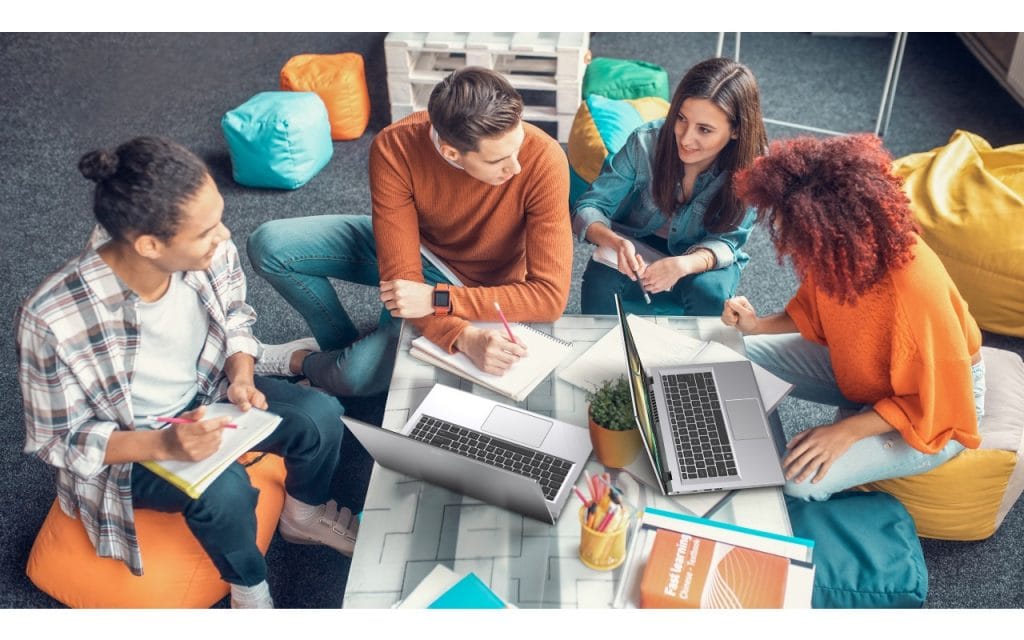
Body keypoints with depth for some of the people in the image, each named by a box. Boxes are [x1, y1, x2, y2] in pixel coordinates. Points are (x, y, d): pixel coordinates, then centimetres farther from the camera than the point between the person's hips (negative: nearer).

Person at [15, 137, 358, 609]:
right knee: (225, 487, -31)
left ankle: (304, 516, 16)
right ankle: (249, 588, 2)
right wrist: (162, 445, -35)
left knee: (320, 415, -16)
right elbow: (62, 441, -20)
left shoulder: (210, 253, -22)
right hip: (125, 450, -4)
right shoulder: (53, 320, -33)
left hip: (205, 397, 4)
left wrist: (242, 377, -19)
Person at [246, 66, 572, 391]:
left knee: (358, 374, -25)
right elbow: (401, 277, -28)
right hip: (408, 245, 3)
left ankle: (310, 365, 14)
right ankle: (344, 348, 8)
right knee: (268, 246, -12)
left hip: (474, 290, -2)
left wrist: (436, 299, -35)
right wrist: (463, 337, -45)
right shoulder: (396, 148, -29)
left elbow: (551, 295, -30)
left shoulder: (543, 160, -33)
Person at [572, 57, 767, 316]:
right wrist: (616, 243, -44)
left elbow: (725, 240, -18)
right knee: (601, 282, -29)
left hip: (701, 257, 1)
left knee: (708, 293, -31)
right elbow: (589, 207, -21)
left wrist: (685, 263, -42)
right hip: (637, 246, 0)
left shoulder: (751, 168, -24)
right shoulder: (645, 142, -25)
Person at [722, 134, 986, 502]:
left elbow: (932, 404, -25)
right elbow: (814, 312, 3)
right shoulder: (836, 256, -19)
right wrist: (757, 326, -13)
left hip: (930, 408, -7)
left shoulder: (916, 292, -39)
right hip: (853, 367, 7)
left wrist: (848, 431, -30)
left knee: (801, 478, -25)